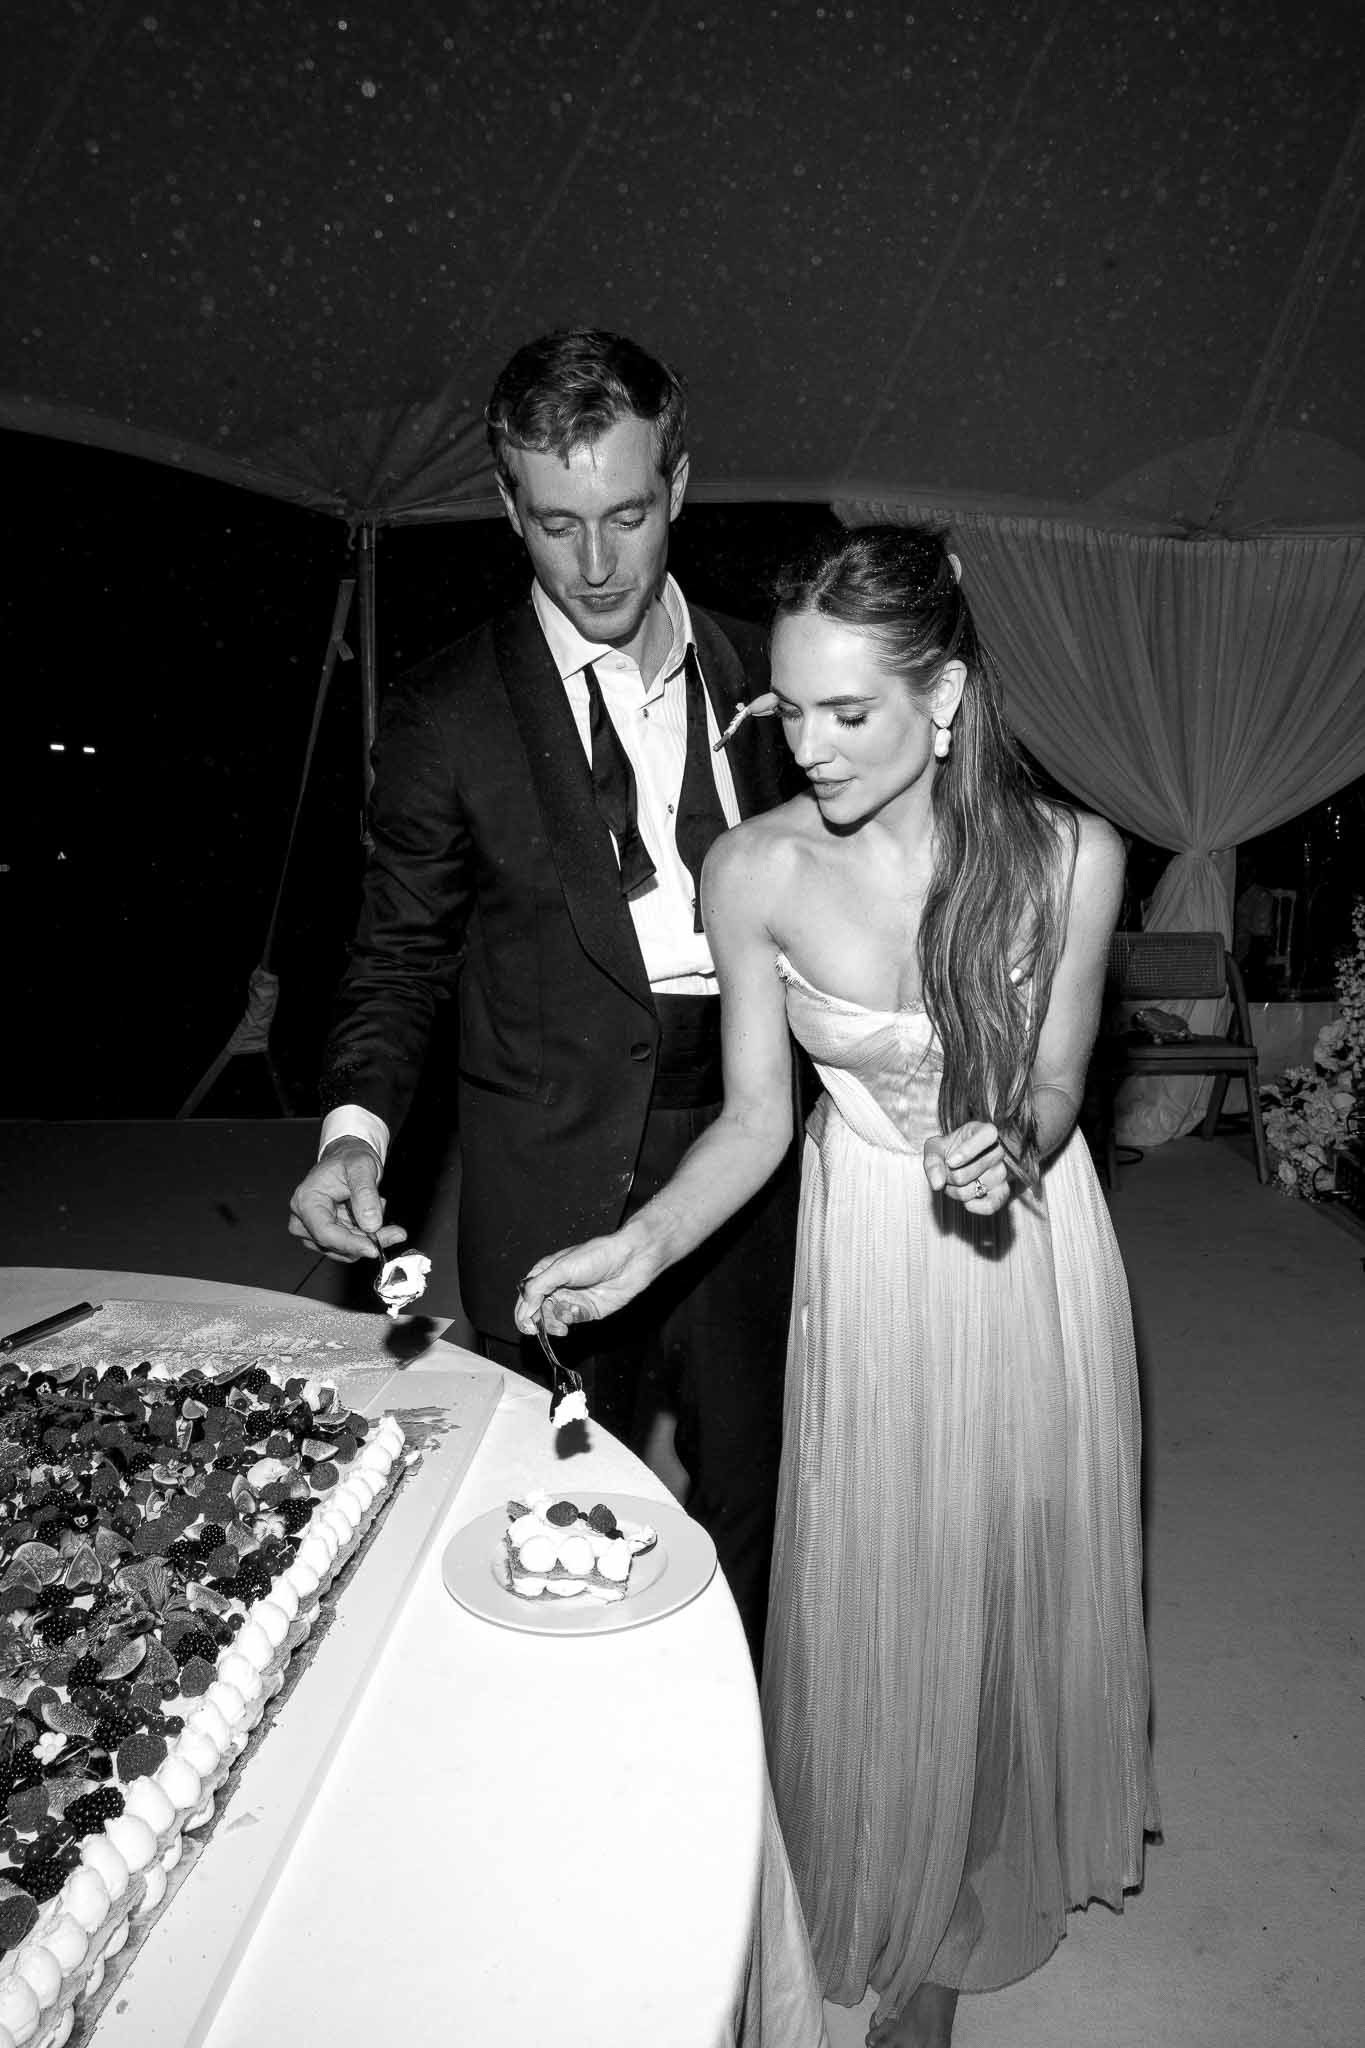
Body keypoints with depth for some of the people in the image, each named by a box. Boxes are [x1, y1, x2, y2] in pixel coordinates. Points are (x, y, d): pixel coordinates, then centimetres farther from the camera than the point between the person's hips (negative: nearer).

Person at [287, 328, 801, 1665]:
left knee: (748, 1493, 17)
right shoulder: (447, 714, -6)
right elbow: (401, 953, -1)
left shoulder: (761, 678, 4)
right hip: (553, 1179, -3)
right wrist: (354, 1130, -17)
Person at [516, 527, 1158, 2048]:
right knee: (880, 1592, 14)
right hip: (870, 1263, 0)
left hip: (1032, 1253, 1)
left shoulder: (1069, 855, -18)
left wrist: (1006, 1146, -28)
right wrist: (641, 1243, -22)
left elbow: (1052, 1085, -7)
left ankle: (1016, 1851, 56)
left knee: (1029, 1568, 21)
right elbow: (756, 1111, -9)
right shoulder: (757, 870, -17)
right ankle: (913, 1924, 45)